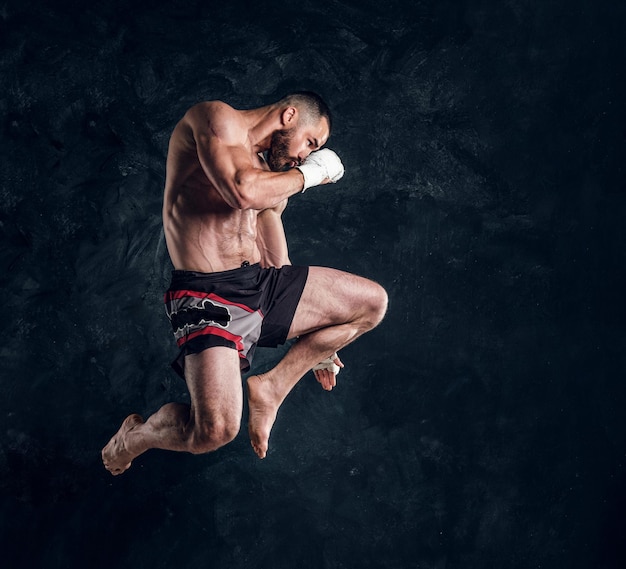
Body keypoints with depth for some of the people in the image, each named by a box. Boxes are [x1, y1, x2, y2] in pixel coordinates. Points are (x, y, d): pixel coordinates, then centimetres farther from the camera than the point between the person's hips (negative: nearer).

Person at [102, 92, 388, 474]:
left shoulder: (272, 174, 20)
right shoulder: (218, 118, -5)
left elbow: (278, 263, 26)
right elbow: (243, 192, -26)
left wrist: (316, 344, 30)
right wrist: (308, 174, -7)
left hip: (264, 284, 9)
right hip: (207, 294, -9)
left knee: (373, 303, 7)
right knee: (216, 430, -28)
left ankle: (272, 387, 13)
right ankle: (134, 436, 7)